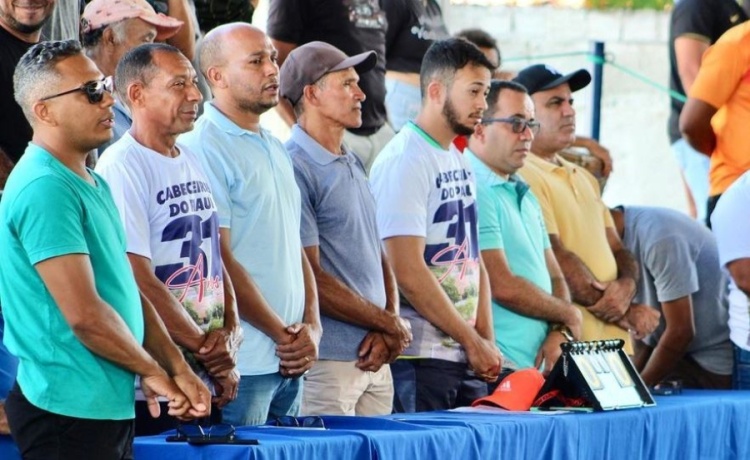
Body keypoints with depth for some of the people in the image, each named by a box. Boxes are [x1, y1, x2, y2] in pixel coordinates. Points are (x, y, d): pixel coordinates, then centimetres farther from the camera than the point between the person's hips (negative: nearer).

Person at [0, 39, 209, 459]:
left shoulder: (94, 185, 16)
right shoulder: (45, 189, -17)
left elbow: (127, 292, 19)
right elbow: (85, 314, -21)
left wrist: (178, 369, 6)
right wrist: (154, 372, -8)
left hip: (112, 405, 10)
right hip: (69, 410, -10)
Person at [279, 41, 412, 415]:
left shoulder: (354, 166, 17)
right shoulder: (295, 169, -11)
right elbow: (310, 278, -15)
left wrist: (388, 331, 1)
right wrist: (392, 325, -6)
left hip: (376, 360, 8)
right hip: (327, 361, -8)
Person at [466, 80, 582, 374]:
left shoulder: (525, 196, 20)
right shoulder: (474, 192, -11)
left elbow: (554, 277, 20)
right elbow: (504, 288, -16)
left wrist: (560, 331, -1)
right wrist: (568, 316, 0)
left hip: (539, 366, 8)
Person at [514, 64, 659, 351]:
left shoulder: (584, 179, 21)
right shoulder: (523, 178, -8)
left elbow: (617, 250, 20)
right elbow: (557, 262, -14)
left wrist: (626, 286, -5)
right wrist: (626, 315, -8)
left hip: (614, 339, 8)